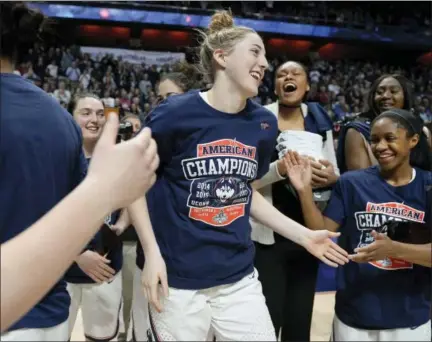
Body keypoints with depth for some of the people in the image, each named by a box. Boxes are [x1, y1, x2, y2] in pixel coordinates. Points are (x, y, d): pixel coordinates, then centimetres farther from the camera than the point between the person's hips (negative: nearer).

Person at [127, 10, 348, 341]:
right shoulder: (176, 113, -13)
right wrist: (152, 253, -10)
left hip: (239, 276, 4)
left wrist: (304, 235, 10)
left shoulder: (264, 123, 1)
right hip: (178, 278, -4)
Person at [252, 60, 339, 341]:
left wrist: (332, 177, -13)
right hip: (268, 234, -4)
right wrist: (281, 168, -28)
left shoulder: (320, 121, 7)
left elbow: (335, 173, 10)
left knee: (300, 319, 15)